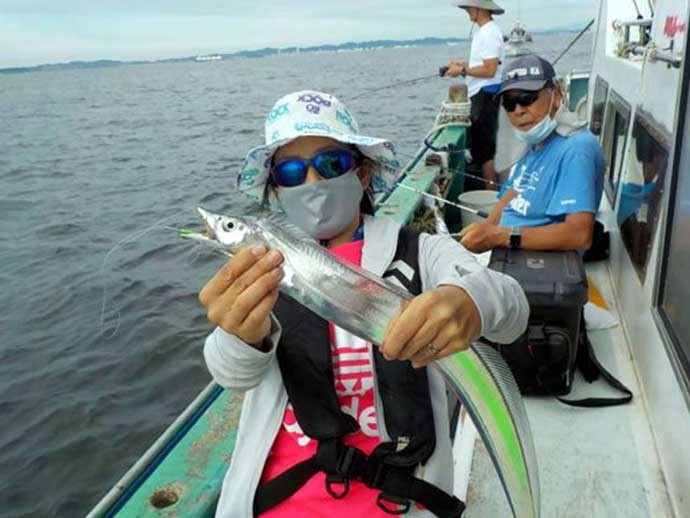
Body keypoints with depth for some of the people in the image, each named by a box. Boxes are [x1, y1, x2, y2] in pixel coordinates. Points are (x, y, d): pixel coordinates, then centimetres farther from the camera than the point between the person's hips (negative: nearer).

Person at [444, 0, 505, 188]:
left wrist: (462, 70, -13)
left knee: (483, 148, -5)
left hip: (486, 94, -10)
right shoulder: (484, 31, 14)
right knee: (480, 145, 14)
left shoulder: (490, 33, -15)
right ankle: (489, 186, 22)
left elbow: (489, 70, -21)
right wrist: (463, 64, 10)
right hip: (480, 94, 10)